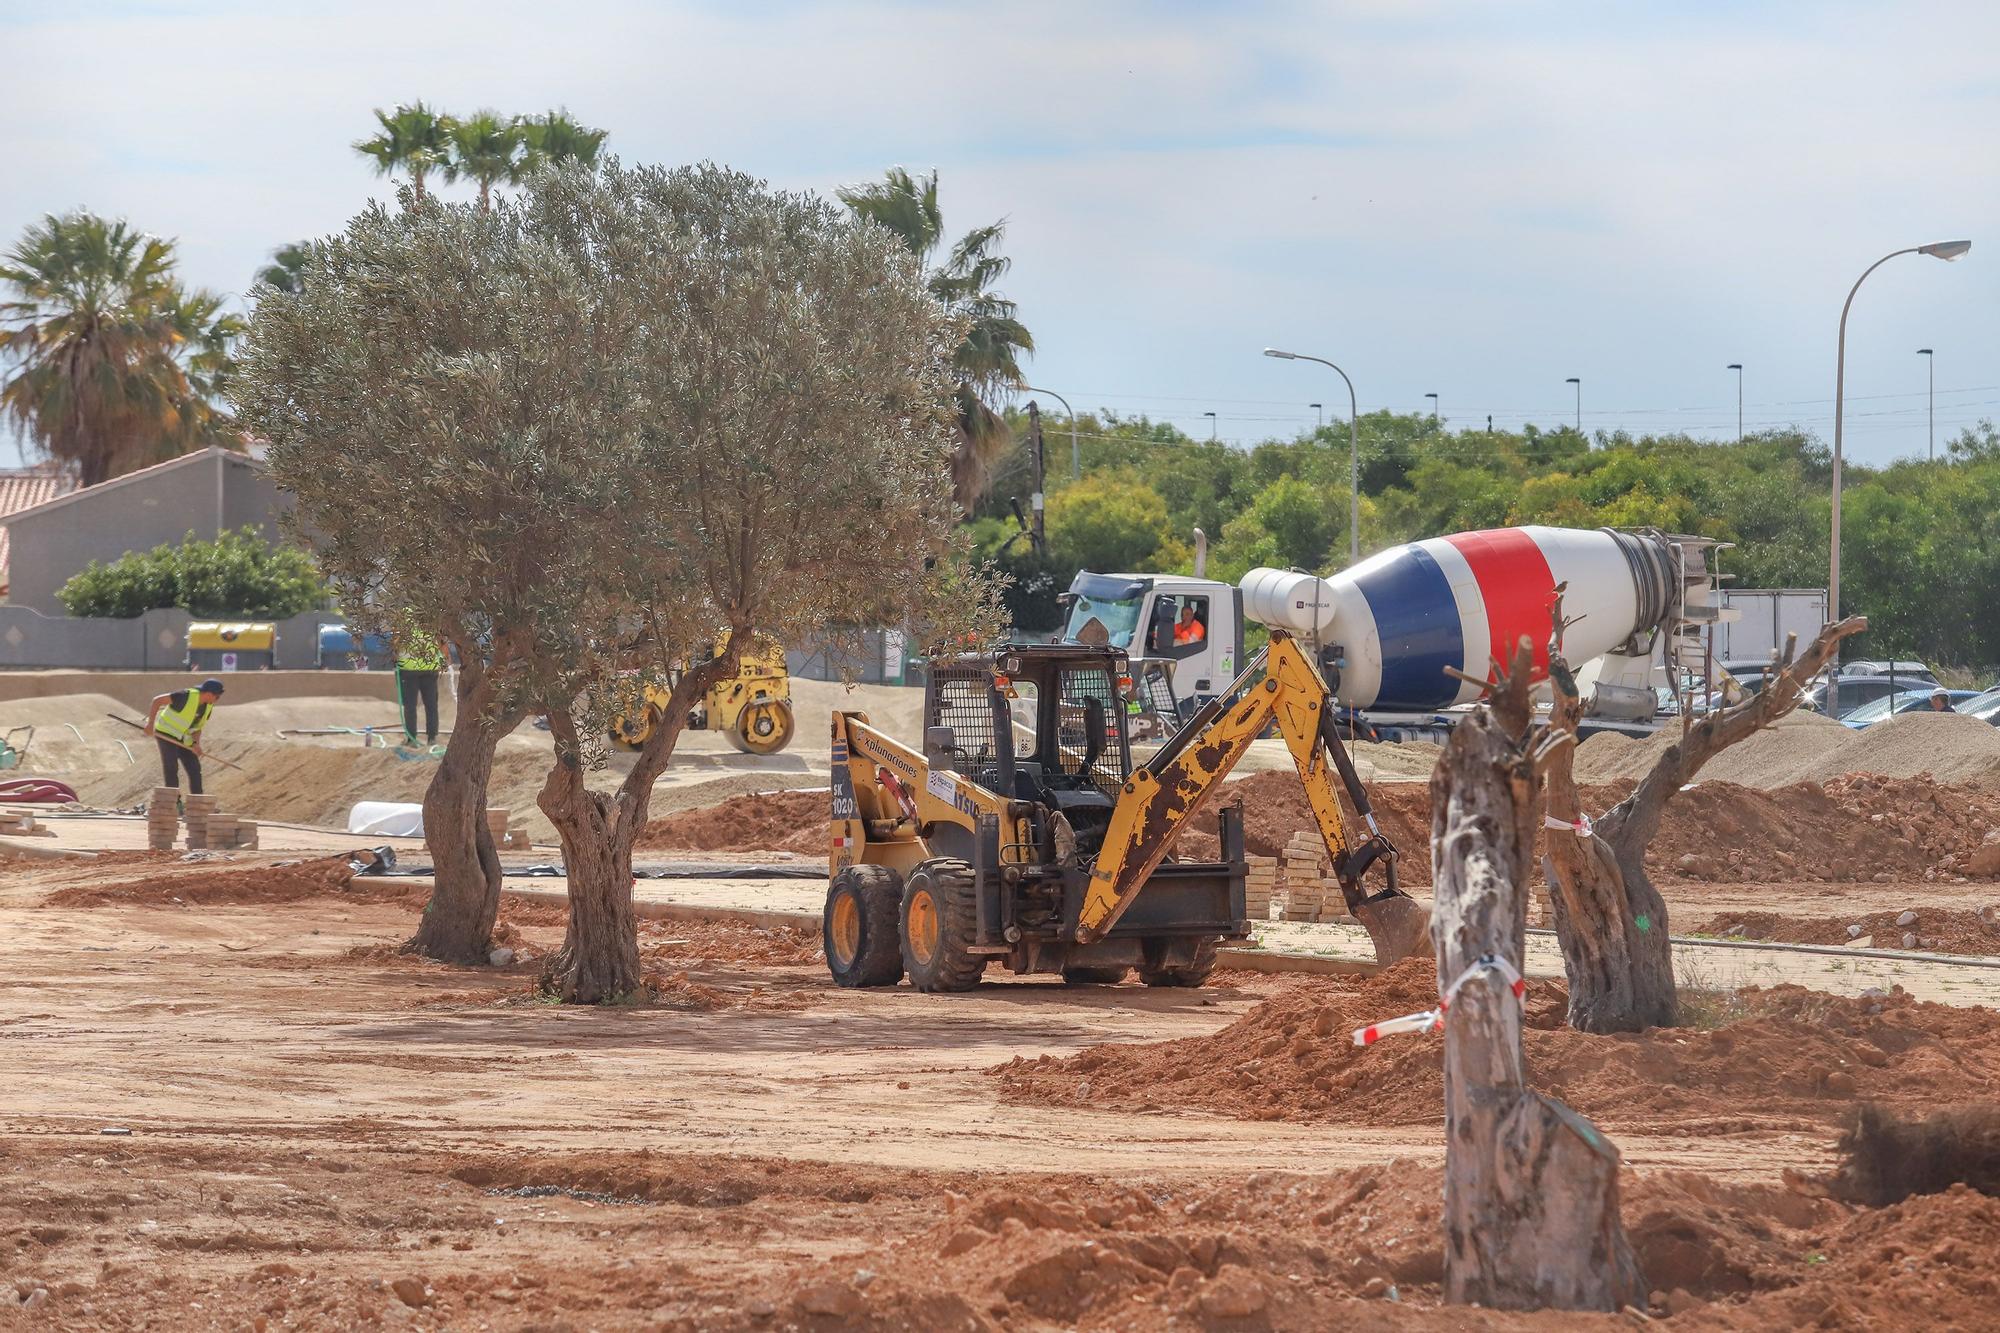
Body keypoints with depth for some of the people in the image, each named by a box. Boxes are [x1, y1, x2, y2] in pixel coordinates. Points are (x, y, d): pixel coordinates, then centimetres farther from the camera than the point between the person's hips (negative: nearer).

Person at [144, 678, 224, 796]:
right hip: (166, 734, -7)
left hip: (183, 739, 7)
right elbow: (157, 700, -23)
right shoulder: (187, 696, -25)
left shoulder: (208, 706, -2)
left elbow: (197, 727, 6)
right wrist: (151, 723, -29)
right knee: (171, 769, -13)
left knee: (194, 770, 3)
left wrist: (196, 744, -14)